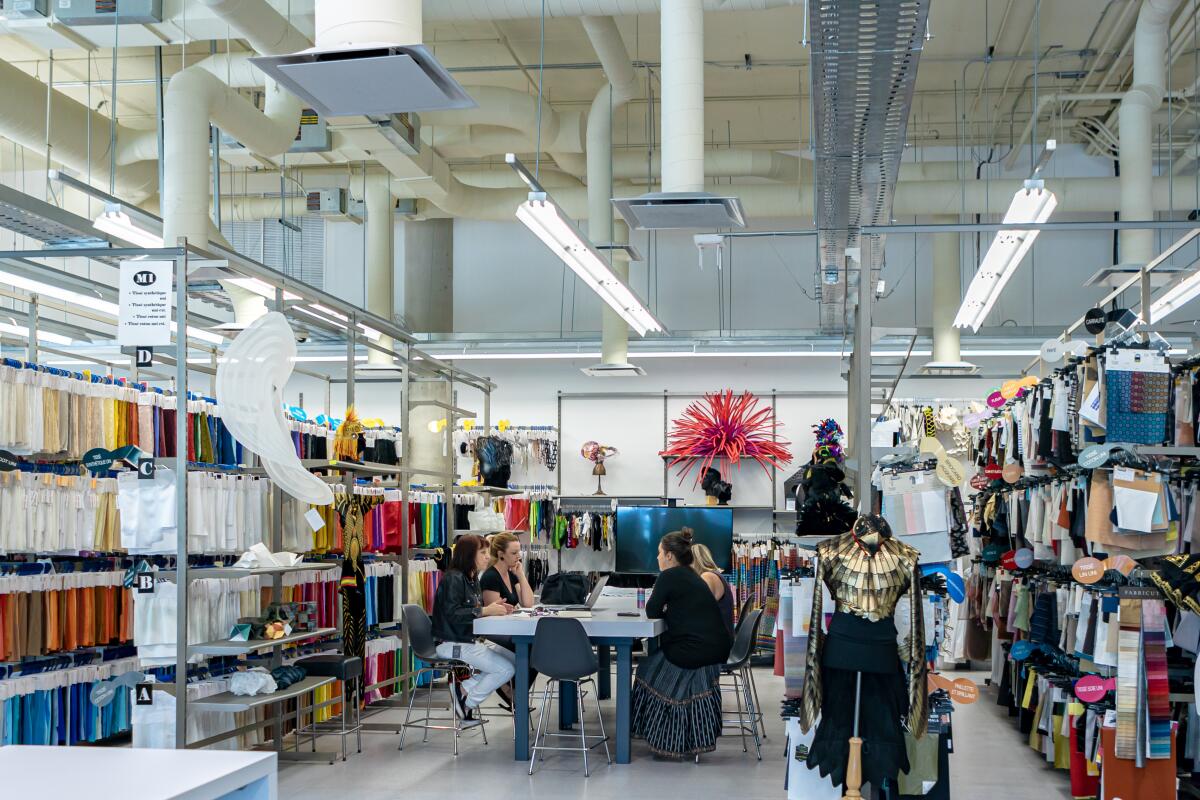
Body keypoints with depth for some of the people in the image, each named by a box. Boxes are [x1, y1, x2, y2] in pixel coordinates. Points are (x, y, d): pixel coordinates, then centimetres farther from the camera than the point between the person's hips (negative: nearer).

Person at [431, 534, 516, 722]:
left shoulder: (472, 578, 13)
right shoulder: (453, 579, -15)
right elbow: (452, 614, -24)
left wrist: (494, 608, 0)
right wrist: (485, 611, -23)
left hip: (471, 640, 10)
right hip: (451, 643, -10)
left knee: (515, 660, 0)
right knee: (506, 669, -16)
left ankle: (465, 687, 2)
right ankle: (467, 703, 1)